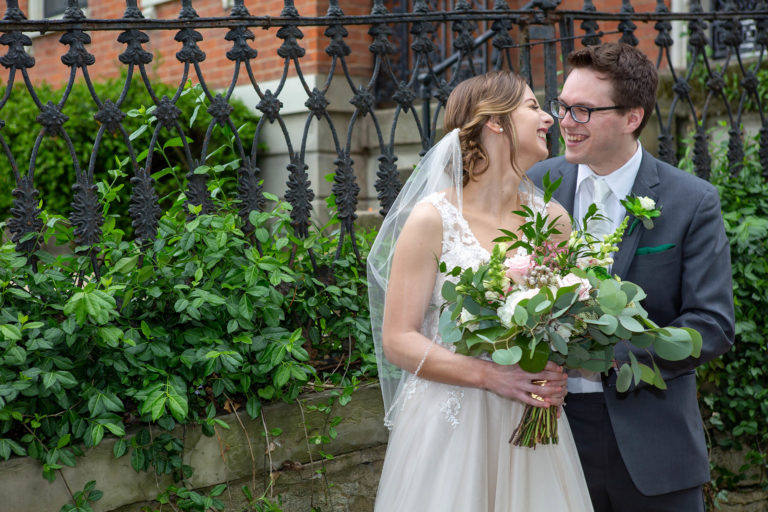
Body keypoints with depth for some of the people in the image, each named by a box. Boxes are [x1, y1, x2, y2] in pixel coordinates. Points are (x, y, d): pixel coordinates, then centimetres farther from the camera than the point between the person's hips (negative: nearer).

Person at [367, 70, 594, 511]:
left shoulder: (553, 217, 5)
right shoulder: (432, 219, -8)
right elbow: (398, 341, -9)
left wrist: (559, 375, -7)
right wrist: (493, 376, -19)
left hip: (531, 427, 4)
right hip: (450, 424, -4)